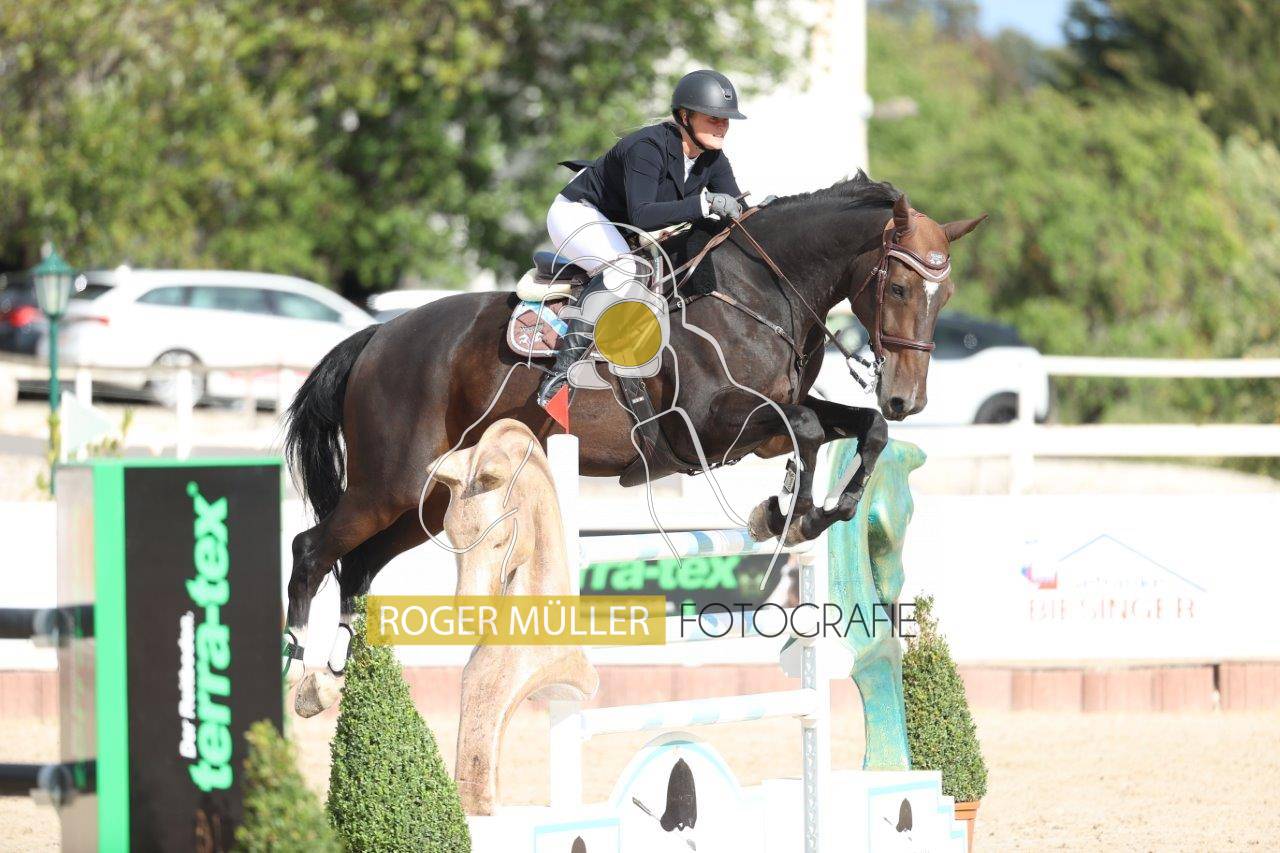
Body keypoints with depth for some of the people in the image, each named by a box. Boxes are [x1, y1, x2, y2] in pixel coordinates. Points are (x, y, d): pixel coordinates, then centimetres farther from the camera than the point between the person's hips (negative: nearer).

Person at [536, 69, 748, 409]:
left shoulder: (712, 158, -7)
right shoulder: (648, 147, -32)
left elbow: (736, 211, -9)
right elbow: (641, 215, -42)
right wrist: (704, 204, -49)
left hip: (622, 229, 9)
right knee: (623, 266, -36)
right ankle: (562, 368, -40)